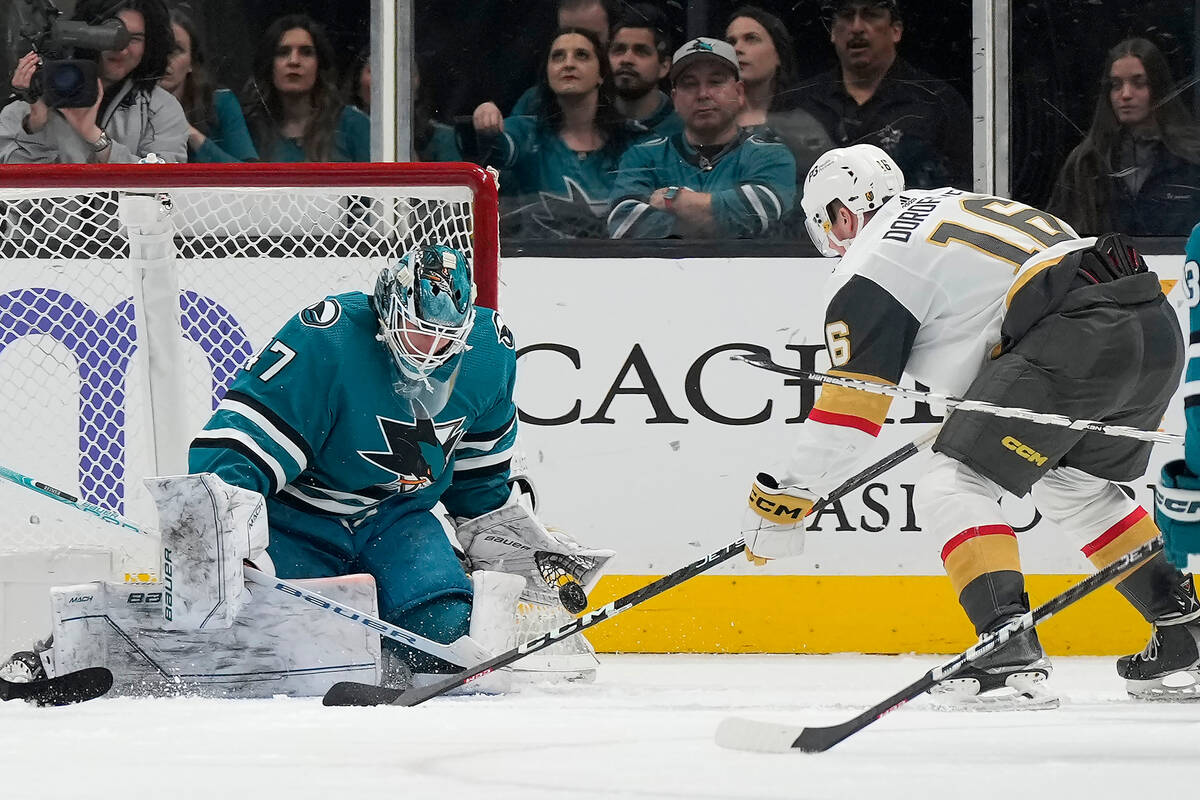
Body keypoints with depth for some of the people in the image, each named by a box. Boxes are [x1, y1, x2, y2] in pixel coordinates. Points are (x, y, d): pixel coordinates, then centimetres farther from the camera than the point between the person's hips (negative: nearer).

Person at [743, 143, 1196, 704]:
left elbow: (850, 405, 2)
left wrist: (786, 496, 8)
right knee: (1070, 485, 30)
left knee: (953, 488, -3)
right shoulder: (956, 204, 30)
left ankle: (1011, 653, -19)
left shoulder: (870, 263, 6)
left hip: (1076, 336, -9)